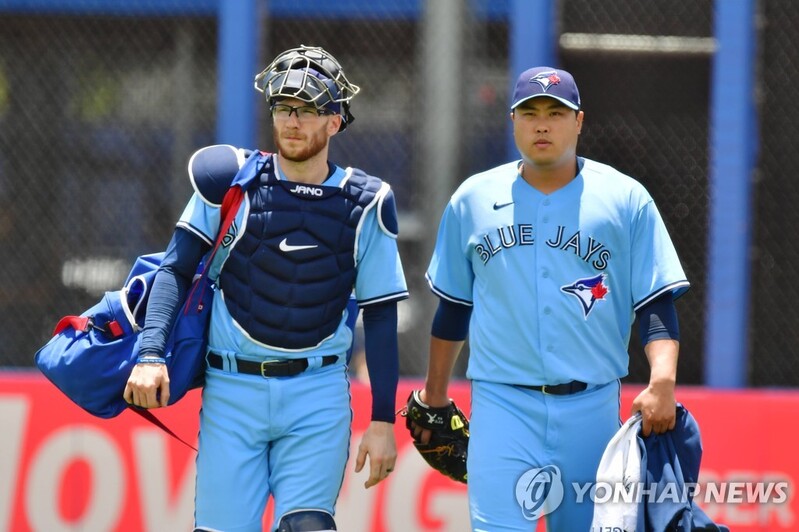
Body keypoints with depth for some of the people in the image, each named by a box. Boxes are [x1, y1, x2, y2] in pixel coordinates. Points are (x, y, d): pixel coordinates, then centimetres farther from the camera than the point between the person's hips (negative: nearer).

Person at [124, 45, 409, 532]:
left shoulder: (364, 205, 2)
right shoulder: (231, 180, 0)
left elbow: (381, 314, 6)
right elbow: (177, 270, 0)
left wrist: (383, 421, 2)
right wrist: (151, 355, -15)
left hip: (318, 397, 0)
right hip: (232, 390, 0)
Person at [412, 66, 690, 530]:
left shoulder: (627, 200, 3)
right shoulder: (473, 200, 9)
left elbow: (658, 303, -1)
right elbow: (453, 307, 18)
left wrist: (663, 380, -16)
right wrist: (434, 395, 19)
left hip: (592, 407, 0)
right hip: (502, 405, 0)